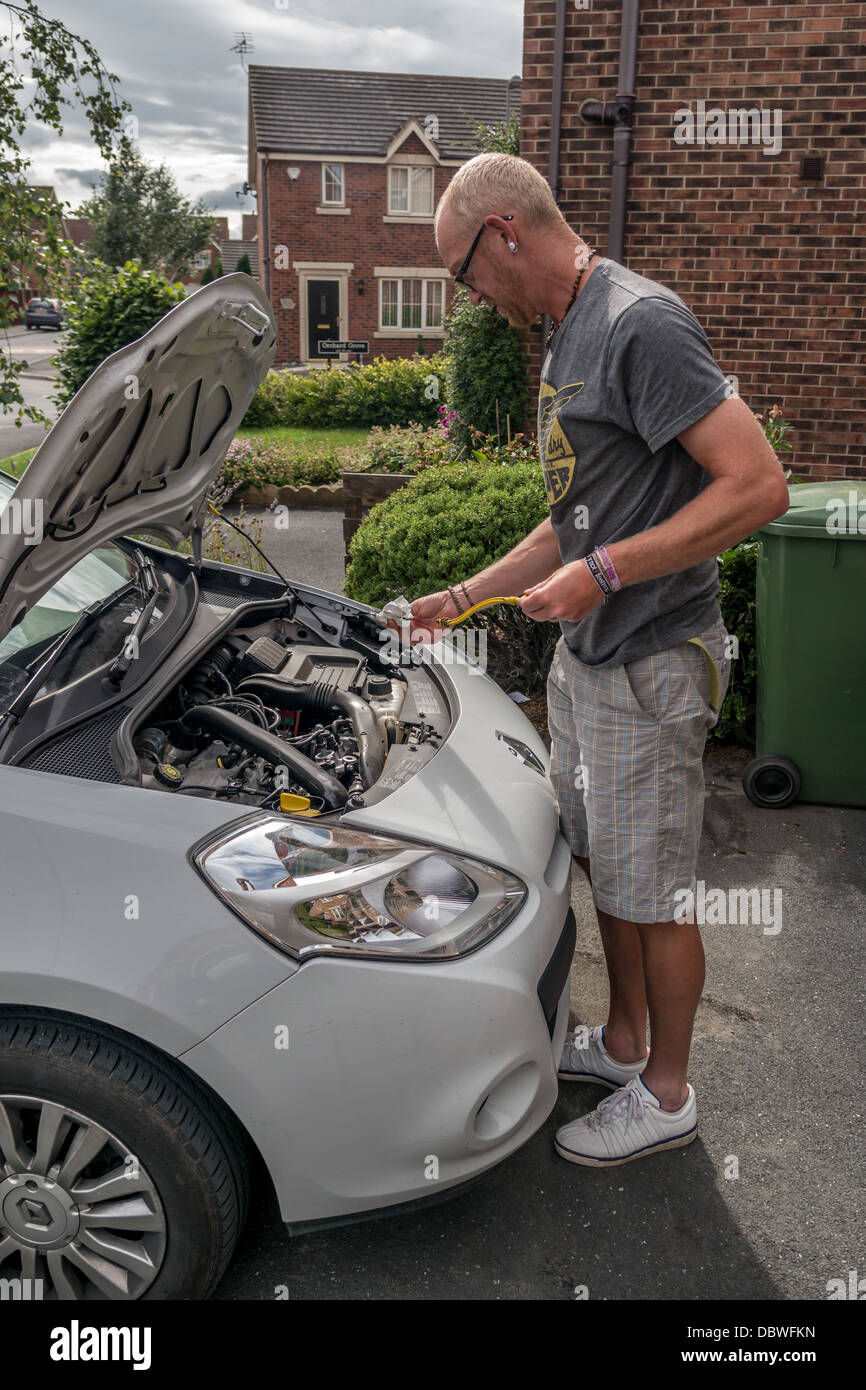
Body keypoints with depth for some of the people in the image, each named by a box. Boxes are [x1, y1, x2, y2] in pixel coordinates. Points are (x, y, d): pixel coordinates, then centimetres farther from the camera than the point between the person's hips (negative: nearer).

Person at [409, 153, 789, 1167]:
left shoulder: (640, 324, -18)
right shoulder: (566, 338, 14)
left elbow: (758, 485, -24)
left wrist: (605, 573, -24)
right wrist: (463, 597, 19)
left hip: (648, 666, -10)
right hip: (585, 656, 10)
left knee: (650, 893, 5)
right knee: (603, 862, 20)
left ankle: (666, 1094, 26)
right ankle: (622, 1042, 40)